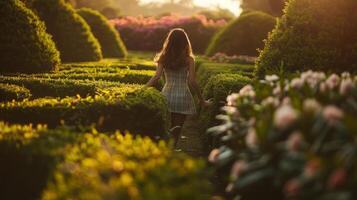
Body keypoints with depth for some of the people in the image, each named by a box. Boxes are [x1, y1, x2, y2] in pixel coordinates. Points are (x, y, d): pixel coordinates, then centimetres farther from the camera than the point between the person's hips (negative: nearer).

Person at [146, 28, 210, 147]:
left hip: (167, 96, 2)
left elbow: (156, 77, -9)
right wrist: (202, 100, 1)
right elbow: (192, 82, -7)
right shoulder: (189, 60, -4)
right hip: (183, 97, -2)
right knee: (176, 130, 6)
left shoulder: (163, 58, 2)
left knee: (167, 128, 18)